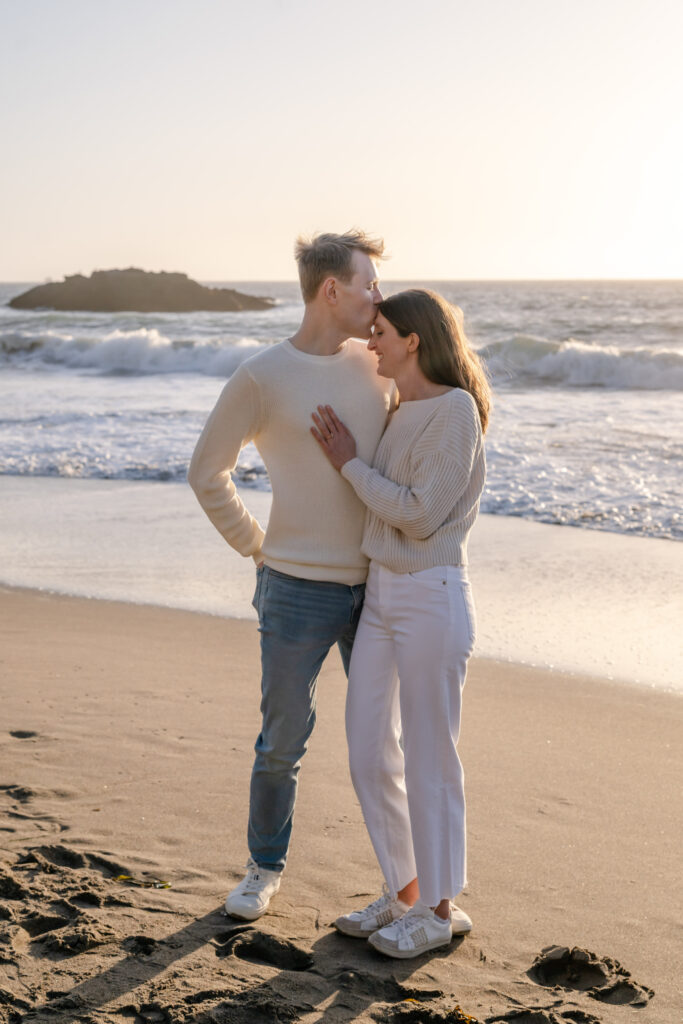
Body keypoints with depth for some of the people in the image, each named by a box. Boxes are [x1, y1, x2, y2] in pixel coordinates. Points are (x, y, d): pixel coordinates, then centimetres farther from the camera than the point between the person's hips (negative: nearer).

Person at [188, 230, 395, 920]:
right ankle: (265, 868, 27)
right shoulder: (261, 378, -9)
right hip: (299, 591, -3)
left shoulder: (375, 364, 4)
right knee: (283, 741, 7)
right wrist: (256, 546, 1)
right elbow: (207, 474, 0)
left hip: (374, 585, 4)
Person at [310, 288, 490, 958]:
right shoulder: (400, 411, 12)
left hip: (431, 596, -8)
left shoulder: (454, 410, -13)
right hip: (379, 593, 9)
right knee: (369, 754, 12)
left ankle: (440, 907, 18)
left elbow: (420, 514, -17)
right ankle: (402, 893, 27)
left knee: (428, 758, 2)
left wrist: (349, 463, -11)